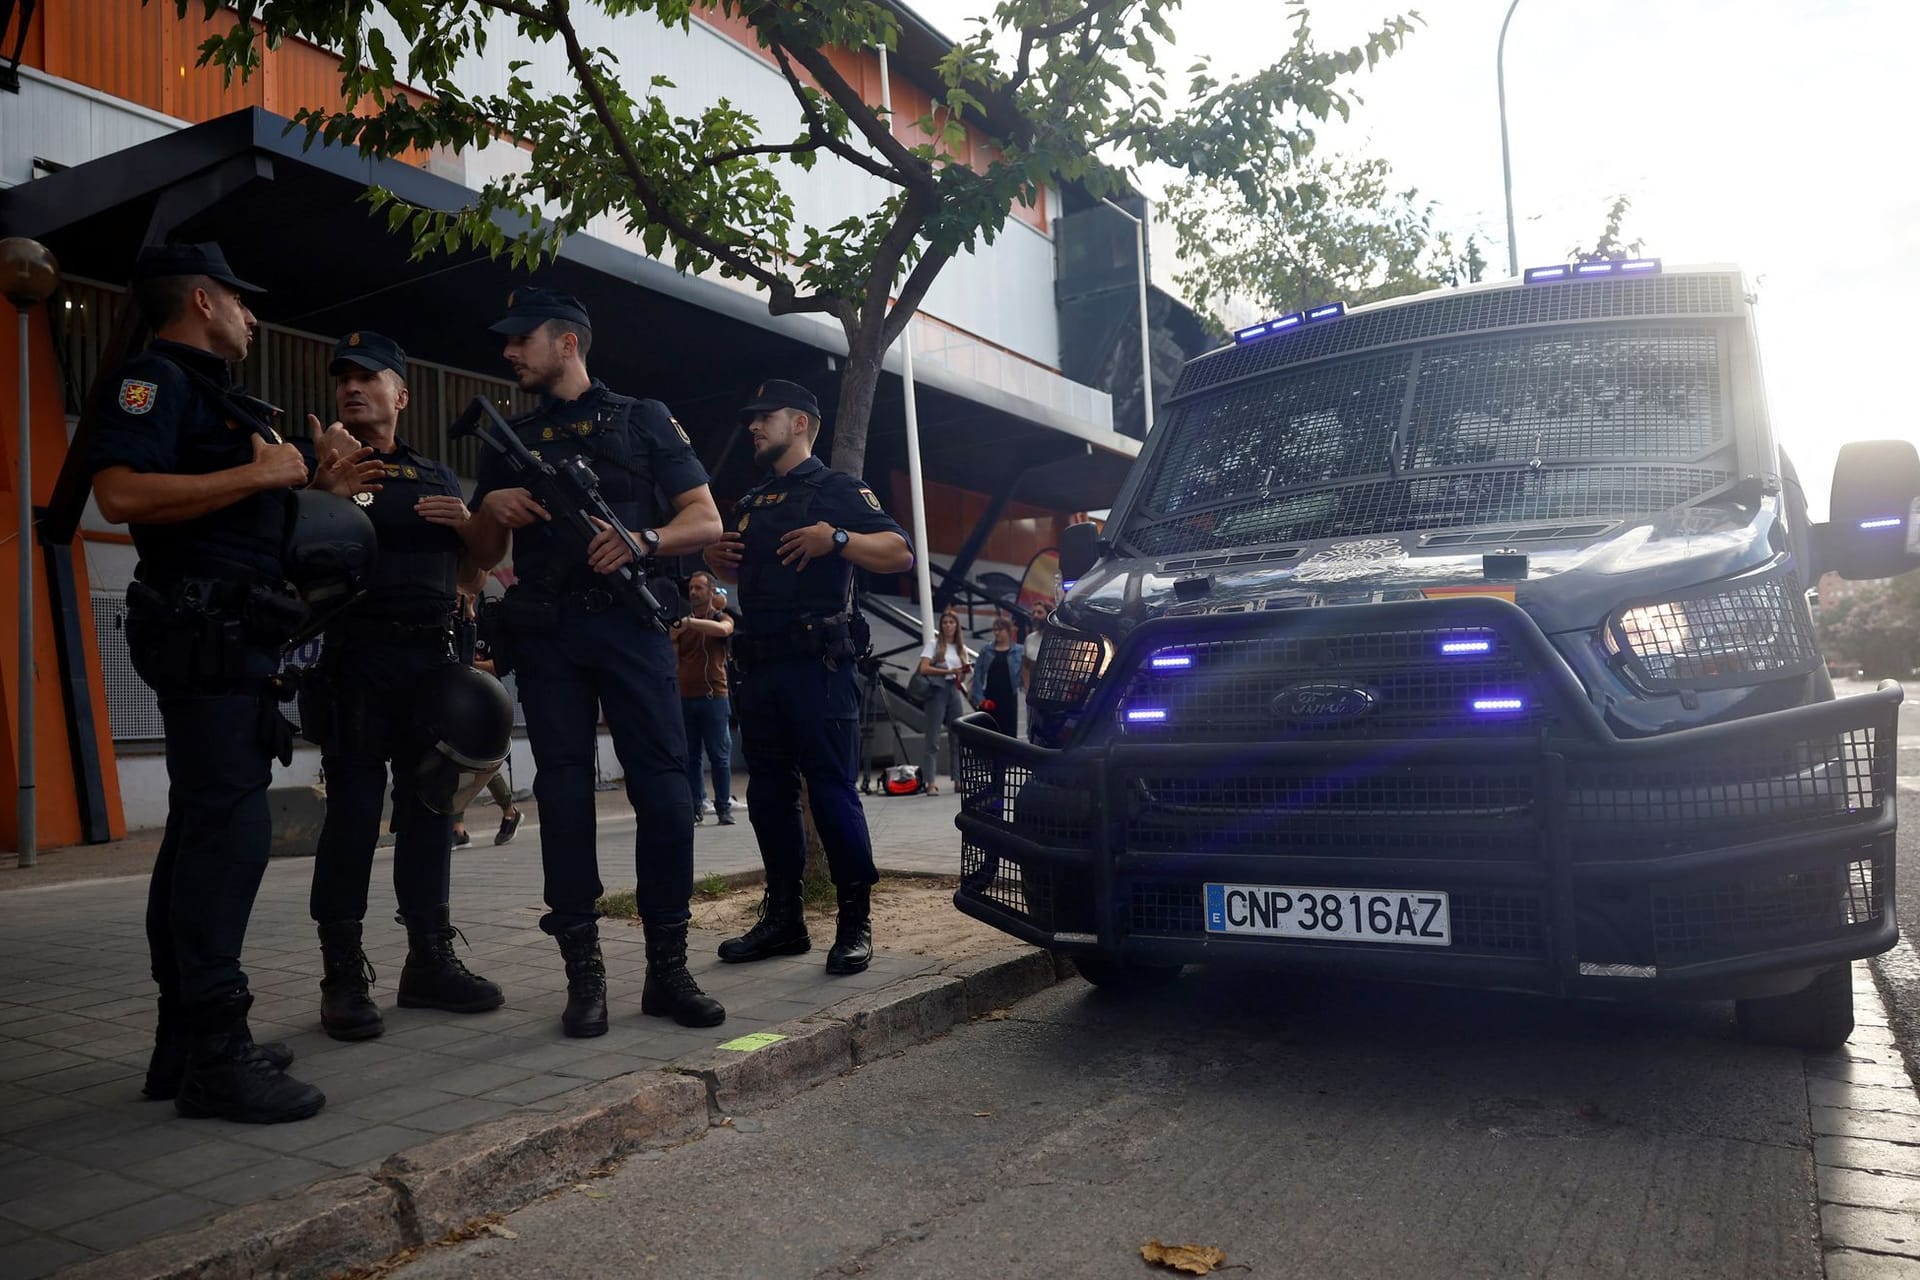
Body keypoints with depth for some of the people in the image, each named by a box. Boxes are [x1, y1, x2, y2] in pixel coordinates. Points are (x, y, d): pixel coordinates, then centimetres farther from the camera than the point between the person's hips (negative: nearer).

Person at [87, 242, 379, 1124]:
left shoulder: (210, 394, 23)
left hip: (233, 639, 10)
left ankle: (186, 1041, 18)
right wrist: (258, 473, -18)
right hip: (203, 629, -10)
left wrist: (312, 488, 16)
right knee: (229, 828, -13)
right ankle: (214, 1055, -9)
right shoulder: (152, 379, -6)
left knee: (204, 831, 10)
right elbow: (122, 494, -23)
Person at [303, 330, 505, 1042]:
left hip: (433, 656, 4)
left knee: (430, 808, 6)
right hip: (357, 656, -4)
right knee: (353, 812, -5)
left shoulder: (437, 478, 19)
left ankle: (429, 960, 14)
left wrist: (468, 525, 1)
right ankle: (343, 977, 0)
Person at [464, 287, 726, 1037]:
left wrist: (644, 540, -16)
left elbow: (706, 521, 3)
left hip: (629, 623, -3)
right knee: (563, 793, 1)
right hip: (546, 635, 3)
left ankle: (667, 969, 1)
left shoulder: (642, 420, 10)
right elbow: (482, 556, 19)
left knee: (662, 790, -8)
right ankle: (584, 974, 8)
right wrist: (492, 508, -2)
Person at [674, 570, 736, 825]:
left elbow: (723, 629, -20)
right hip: (685, 696, 3)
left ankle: (724, 808, 1)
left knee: (719, 755, -3)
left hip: (713, 695, -3)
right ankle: (693, 807, 7)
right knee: (689, 757, 3)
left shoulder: (721, 617, 5)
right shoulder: (682, 622, 16)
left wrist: (689, 622, -30)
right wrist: (673, 634, -9)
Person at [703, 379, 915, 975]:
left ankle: (856, 922, -2)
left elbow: (900, 552, -8)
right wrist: (717, 558, 12)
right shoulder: (751, 502, 23)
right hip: (759, 666, 8)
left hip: (817, 663, -7)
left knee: (831, 790, -9)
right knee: (768, 792, 8)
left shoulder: (836, 489, 2)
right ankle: (783, 917, 17)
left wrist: (837, 539, -23)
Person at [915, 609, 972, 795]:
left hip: (955, 691, 5)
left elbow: (962, 677, 17)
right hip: (937, 691, -5)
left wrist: (966, 672, -6)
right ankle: (931, 782, -8)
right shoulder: (934, 644, 2)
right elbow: (924, 669, -9)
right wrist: (948, 671, -17)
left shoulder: (962, 648, 15)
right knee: (933, 739, -6)